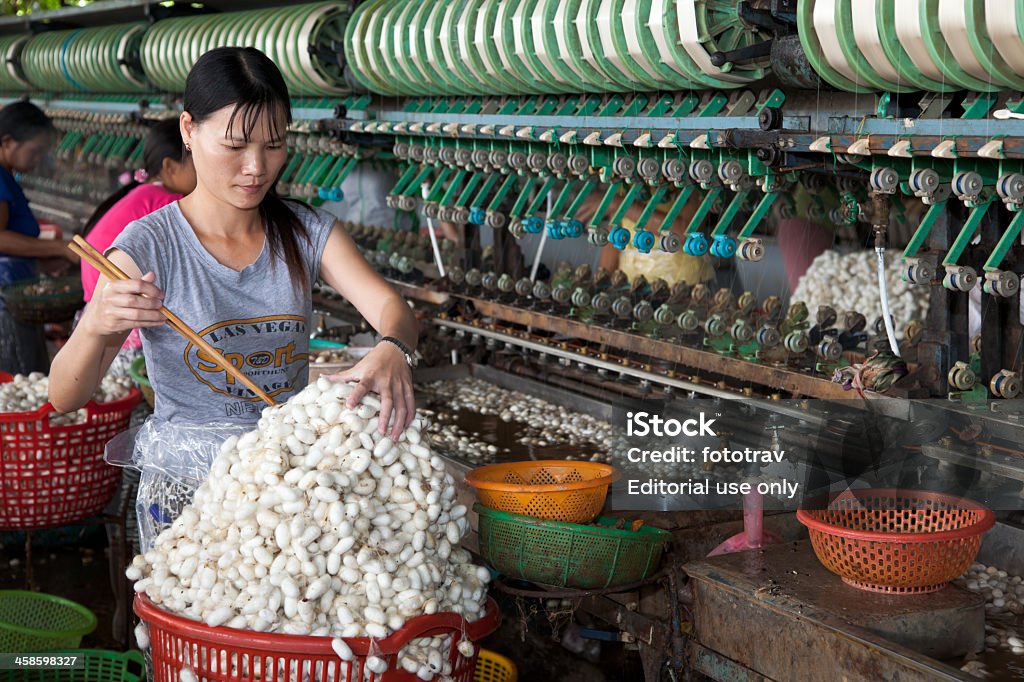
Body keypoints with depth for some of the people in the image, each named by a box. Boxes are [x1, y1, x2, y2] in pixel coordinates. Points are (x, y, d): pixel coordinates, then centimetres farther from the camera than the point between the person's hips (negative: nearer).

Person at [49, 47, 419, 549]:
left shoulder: (307, 233, 4)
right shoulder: (148, 247, -8)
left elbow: (391, 308, -10)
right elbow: (64, 399, -12)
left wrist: (392, 351, -33)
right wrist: (95, 327, -32)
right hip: (186, 489, -3)